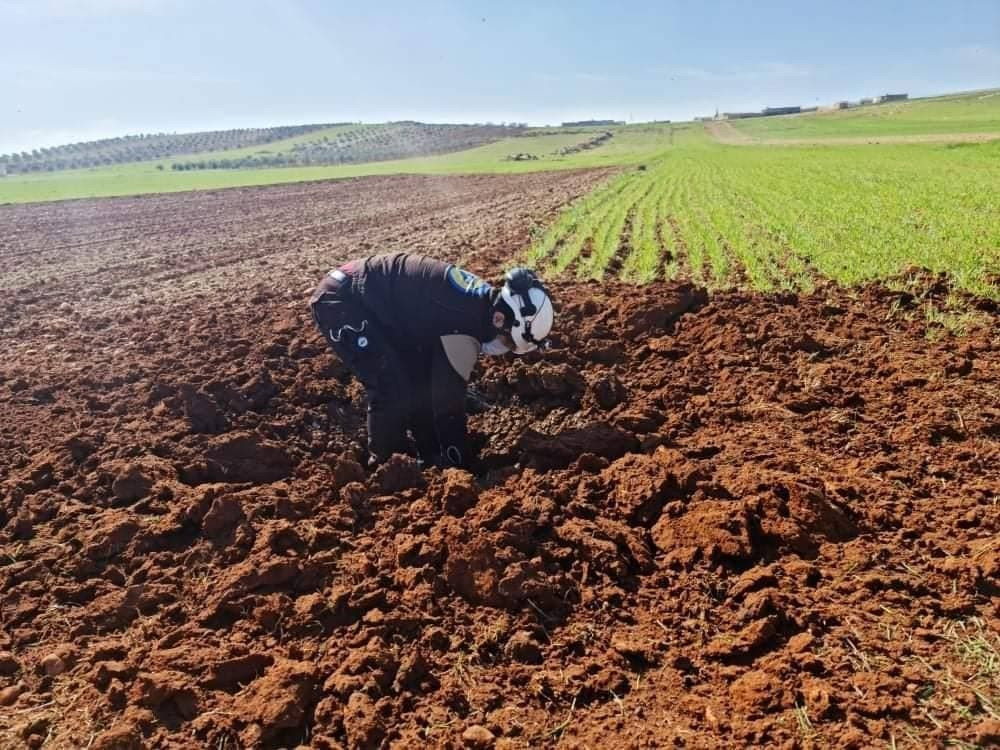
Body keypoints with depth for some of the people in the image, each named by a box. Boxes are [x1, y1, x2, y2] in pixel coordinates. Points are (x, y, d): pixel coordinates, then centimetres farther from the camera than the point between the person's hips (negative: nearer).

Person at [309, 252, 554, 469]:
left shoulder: (479, 302, 1)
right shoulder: (463, 319, -30)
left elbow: (447, 390, 11)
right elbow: (449, 402, -23)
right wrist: (461, 467, -11)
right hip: (339, 301, -10)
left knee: (424, 384, 7)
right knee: (394, 393, -15)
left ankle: (432, 460, 21)